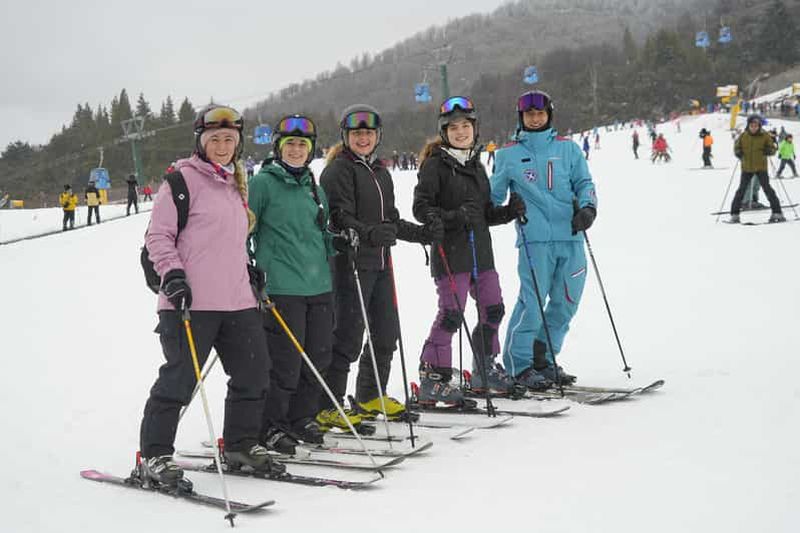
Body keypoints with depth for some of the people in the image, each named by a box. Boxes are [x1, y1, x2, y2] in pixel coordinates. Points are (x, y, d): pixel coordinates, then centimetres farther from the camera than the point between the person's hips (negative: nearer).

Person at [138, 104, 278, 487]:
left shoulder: (236, 184, 20)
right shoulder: (182, 179, -3)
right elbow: (158, 235, -6)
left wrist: (249, 270, 21)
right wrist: (172, 273, -17)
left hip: (237, 299, 8)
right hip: (190, 301, -8)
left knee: (254, 372, 9)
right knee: (179, 378, -5)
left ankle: (240, 446, 25)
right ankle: (153, 456, 8)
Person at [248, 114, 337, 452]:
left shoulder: (315, 189, 17)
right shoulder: (263, 183, -2)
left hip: (320, 286, 6)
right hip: (281, 288, -6)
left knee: (318, 357, 9)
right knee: (285, 363, -7)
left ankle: (302, 418, 26)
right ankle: (270, 426, 10)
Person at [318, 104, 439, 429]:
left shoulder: (381, 172, 19)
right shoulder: (338, 170, -6)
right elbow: (341, 219, -18)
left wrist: (421, 233, 15)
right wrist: (370, 234, -33)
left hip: (379, 263, 9)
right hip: (350, 264, -8)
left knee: (386, 332, 14)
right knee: (348, 336, -9)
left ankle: (370, 397, 29)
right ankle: (326, 407, -2)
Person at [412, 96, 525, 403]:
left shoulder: (476, 165, 17)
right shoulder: (435, 164, -5)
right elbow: (421, 207, -12)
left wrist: (510, 211, 4)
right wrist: (453, 217, -25)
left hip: (481, 250, 8)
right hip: (450, 252, -8)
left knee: (493, 309, 11)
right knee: (451, 314, -11)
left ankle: (484, 371, 28)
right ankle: (432, 379, -1)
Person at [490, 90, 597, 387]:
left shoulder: (567, 148, 14)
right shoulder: (508, 155, 10)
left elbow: (584, 182, 10)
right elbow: (494, 195, 16)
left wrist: (587, 207, -8)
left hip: (571, 237, 3)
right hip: (535, 239, -3)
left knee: (566, 304, 7)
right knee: (532, 302, -11)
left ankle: (543, 361, 22)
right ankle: (519, 365, 3)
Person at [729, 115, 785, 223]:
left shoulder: (765, 136, -3)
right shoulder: (743, 136, 1)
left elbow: (773, 148, 3)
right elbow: (736, 147, 11)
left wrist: (769, 151, -20)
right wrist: (738, 153, -11)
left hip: (761, 167, -2)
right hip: (746, 167, 2)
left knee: (767, 189, -6)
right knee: (741, 190, 4)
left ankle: (777, 213, -2)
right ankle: (734, 214, 12)